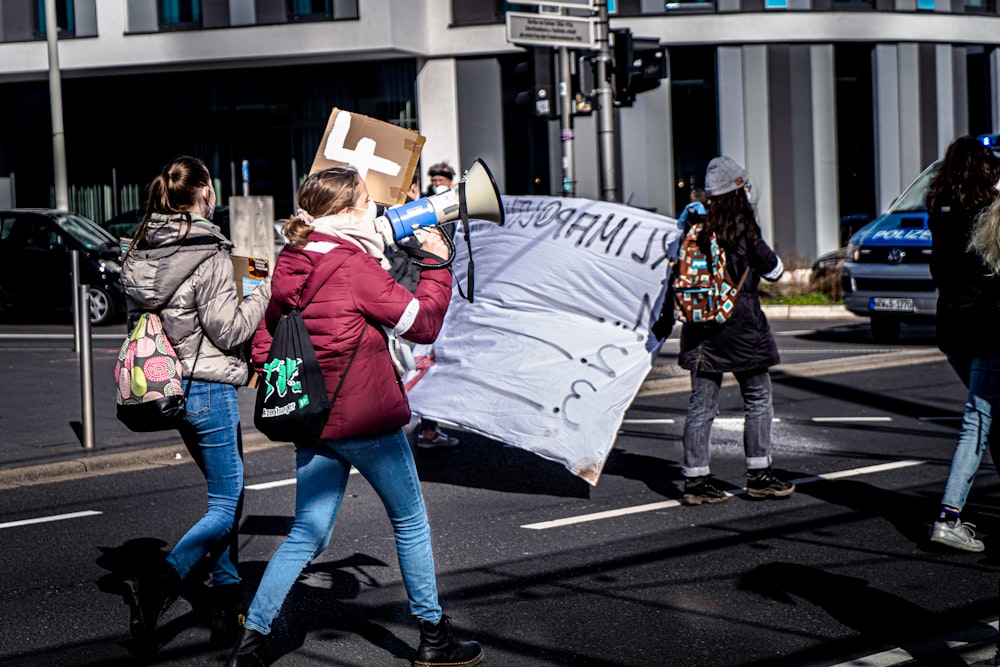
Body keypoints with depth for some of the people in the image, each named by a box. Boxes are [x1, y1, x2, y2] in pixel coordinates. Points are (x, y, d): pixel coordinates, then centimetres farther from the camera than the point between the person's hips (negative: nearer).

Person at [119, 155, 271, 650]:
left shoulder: (139, 254, 6)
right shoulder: (209, 256, -18)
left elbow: (137, 316, 14)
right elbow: (228, 329, -15)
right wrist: (266, 290, -5)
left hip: (169, 384, 8)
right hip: (207, 386, -8)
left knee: (226, 489, 19)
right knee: (226, 505, -1)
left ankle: (229, 602, 21)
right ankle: (156, 585, -18)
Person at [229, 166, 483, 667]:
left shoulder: (289, 267, 5)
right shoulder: (355, 266, -16)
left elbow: (264, 343, 11)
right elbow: (422, 324, -11)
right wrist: (436, 264, 1)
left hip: (313, 420, 6)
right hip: (367, 419, -6)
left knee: (306, 534, 11)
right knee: (410, 523, 11)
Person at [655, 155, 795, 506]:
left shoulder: (694, 227, 5)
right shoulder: (743, 230, -10)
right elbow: (774, 270, -1)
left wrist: (662, 323, 14)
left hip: (701, 328, 5)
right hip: (740, 325, -5)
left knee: (701, 404, 6)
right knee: (758, 399, 8)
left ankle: (696, 479, 5)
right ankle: (759, 476, 11)